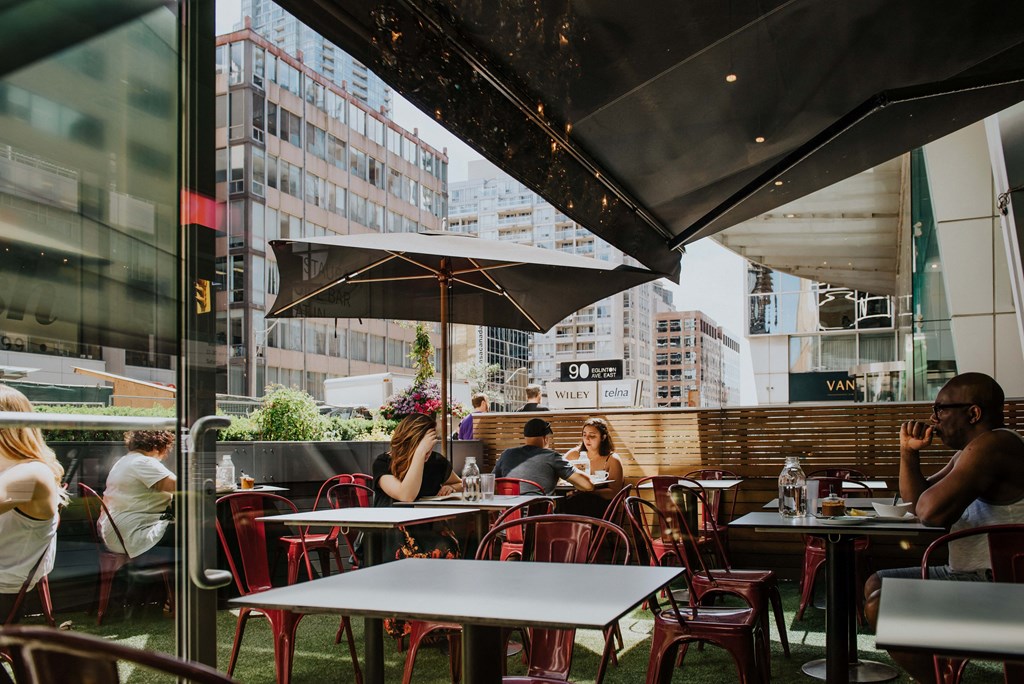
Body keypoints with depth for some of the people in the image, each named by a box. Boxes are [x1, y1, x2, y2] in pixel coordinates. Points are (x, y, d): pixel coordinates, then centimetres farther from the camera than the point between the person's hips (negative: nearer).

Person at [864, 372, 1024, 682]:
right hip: (975, 575, 11)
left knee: (881, 603, -20)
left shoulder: (992, 445, -20)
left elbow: (932, 512, -30)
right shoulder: (968, 450, 14)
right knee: (877, 584, 16)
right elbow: (916, 502, 19)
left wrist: (926, 497, -7)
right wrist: (909, 451, 5)